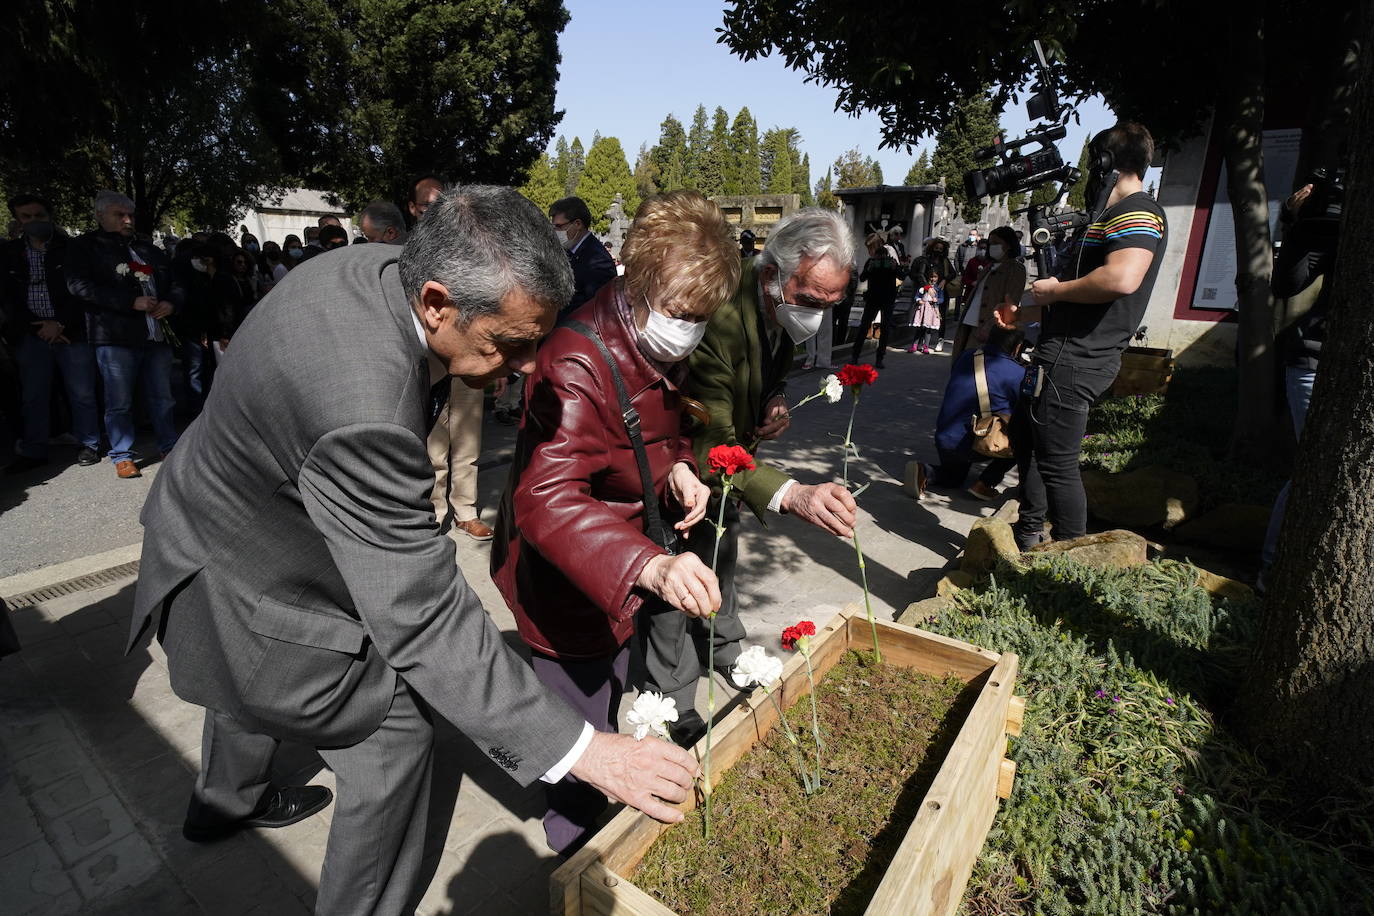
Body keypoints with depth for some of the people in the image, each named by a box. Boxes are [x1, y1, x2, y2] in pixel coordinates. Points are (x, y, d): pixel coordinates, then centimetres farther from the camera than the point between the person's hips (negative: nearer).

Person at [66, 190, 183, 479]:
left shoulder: (149, 249, 20)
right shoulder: (85, 247, 5)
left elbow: (176, 284, 21)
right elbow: (80, 285, -9)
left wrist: (171, 302, -2)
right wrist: (132, 302, -17)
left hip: (157, 335, 4)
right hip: (115, 337, -4)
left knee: (162, 397, 10)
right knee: (119, 402, 1)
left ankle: (168, 446, 21)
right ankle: (122, 456, 11)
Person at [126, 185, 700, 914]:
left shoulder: (378, 266, -15)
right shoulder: (363, 412, -43)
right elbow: (423, 617, -39)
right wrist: (580, 748, -36)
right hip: (246, 589, -9)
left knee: (254, 685, 34)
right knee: (392, 737, 5)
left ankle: (225, 802, 66)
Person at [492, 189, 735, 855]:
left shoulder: (661, 349, -3)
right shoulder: (577, 364, -33)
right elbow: (547, 500, -44)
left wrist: (677, 466, -9)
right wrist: (651, 566, -59)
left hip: (625, 574, 9)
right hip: (564, 581, -9)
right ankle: (577, 861, 42)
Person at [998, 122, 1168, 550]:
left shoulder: (1137, 213, -12)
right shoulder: (1114, 216, 22)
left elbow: (1121, 279, -32)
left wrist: (1054, 290, -18)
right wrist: (1023, 314, 28)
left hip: (1075, 361, -12)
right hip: (1063, 355, 12)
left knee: (1057, 462, -8)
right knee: (1024, 433, 22)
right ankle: (1029, 534, 34)